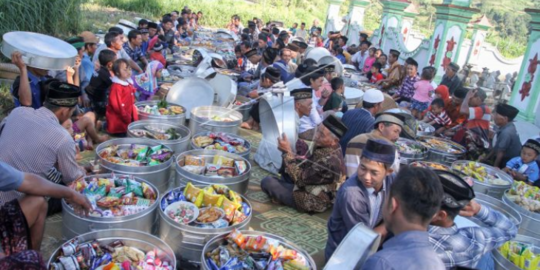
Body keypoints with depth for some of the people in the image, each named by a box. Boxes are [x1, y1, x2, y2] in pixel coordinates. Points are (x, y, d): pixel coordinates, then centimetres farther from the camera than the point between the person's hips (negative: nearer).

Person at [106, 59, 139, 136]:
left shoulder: (129, 84, 11)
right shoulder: (116, 86, -19)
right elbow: (116, 105, -23)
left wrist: (134, 116, 12)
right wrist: (126, 116, -19)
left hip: (129, 119, 9)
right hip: (118, 121, -9)